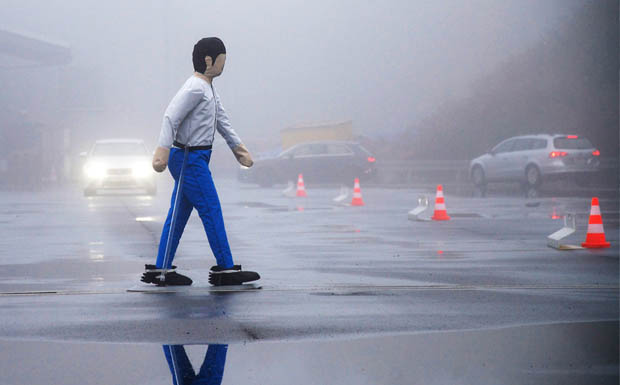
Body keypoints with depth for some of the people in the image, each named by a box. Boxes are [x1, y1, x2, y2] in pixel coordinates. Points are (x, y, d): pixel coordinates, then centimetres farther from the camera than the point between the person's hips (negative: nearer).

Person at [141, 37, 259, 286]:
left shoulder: (208, 88, 17)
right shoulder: (195, 88, -16)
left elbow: (222, 120, 23)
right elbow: (171, 116, -24)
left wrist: (238, 147, 22)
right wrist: (163, 149, -34)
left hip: (196, 158, 10)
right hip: (189, 159, -10)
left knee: (180, 213, 10)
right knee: (211, 210, -6)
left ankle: (160, 270, 12)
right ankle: (225, 269, 0)